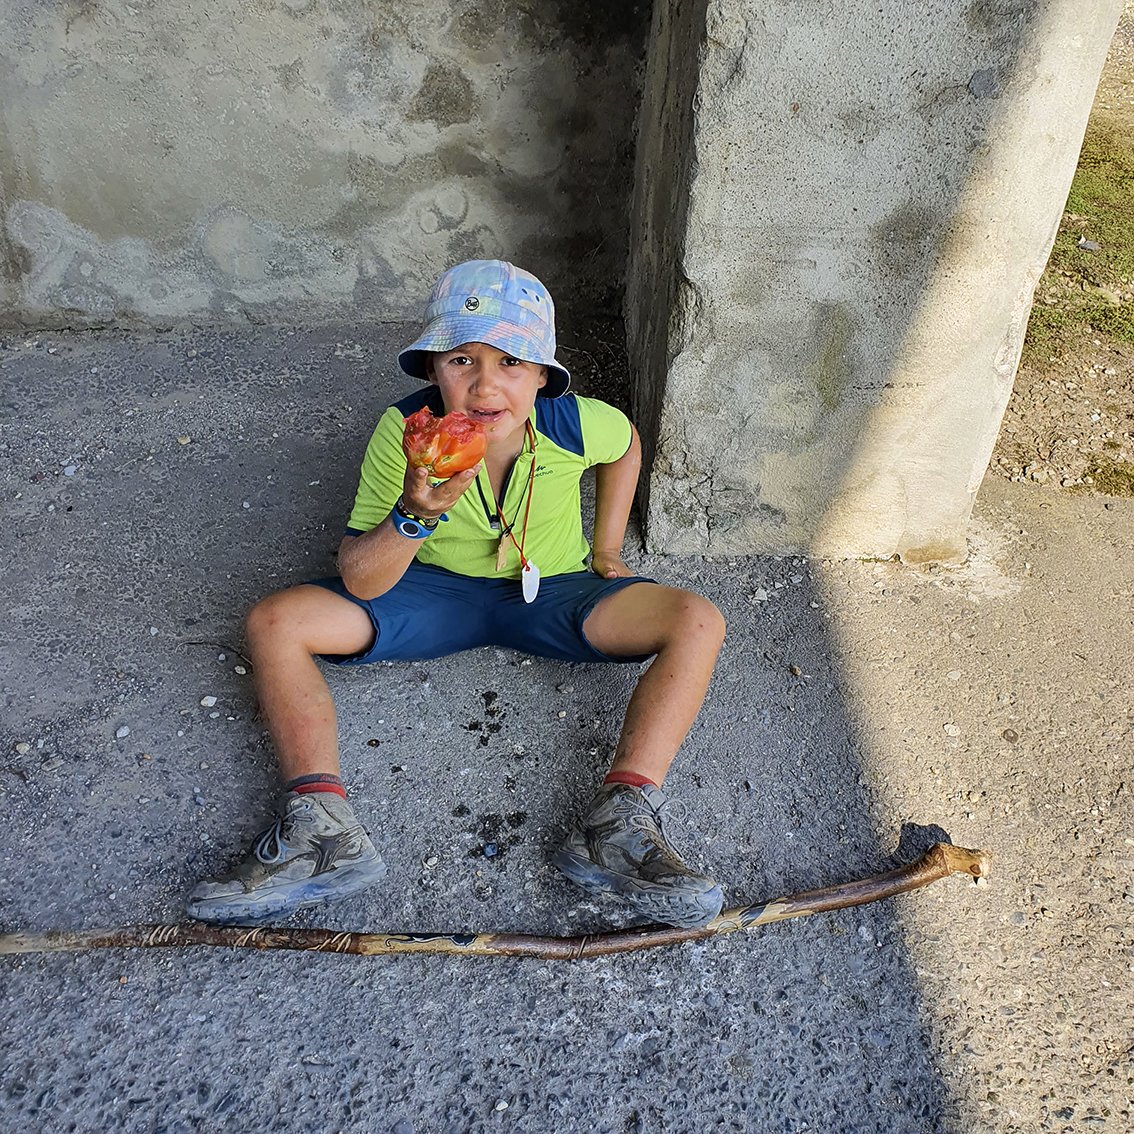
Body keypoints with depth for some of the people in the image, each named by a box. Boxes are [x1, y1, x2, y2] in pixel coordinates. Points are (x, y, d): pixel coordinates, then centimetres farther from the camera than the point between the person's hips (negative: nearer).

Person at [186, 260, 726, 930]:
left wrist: (606, 550, 7)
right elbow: (359, 583, -22)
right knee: (275, 623, -18)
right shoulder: (404, 433, -22)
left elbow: (627, 444, 8)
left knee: (699, 624, -23)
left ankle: (621, 820, -29)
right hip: (437, 594, 0)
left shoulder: (577, 425, -20)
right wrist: (414, 516, -41)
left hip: (551, 594, 0)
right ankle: (322, 826, -25)